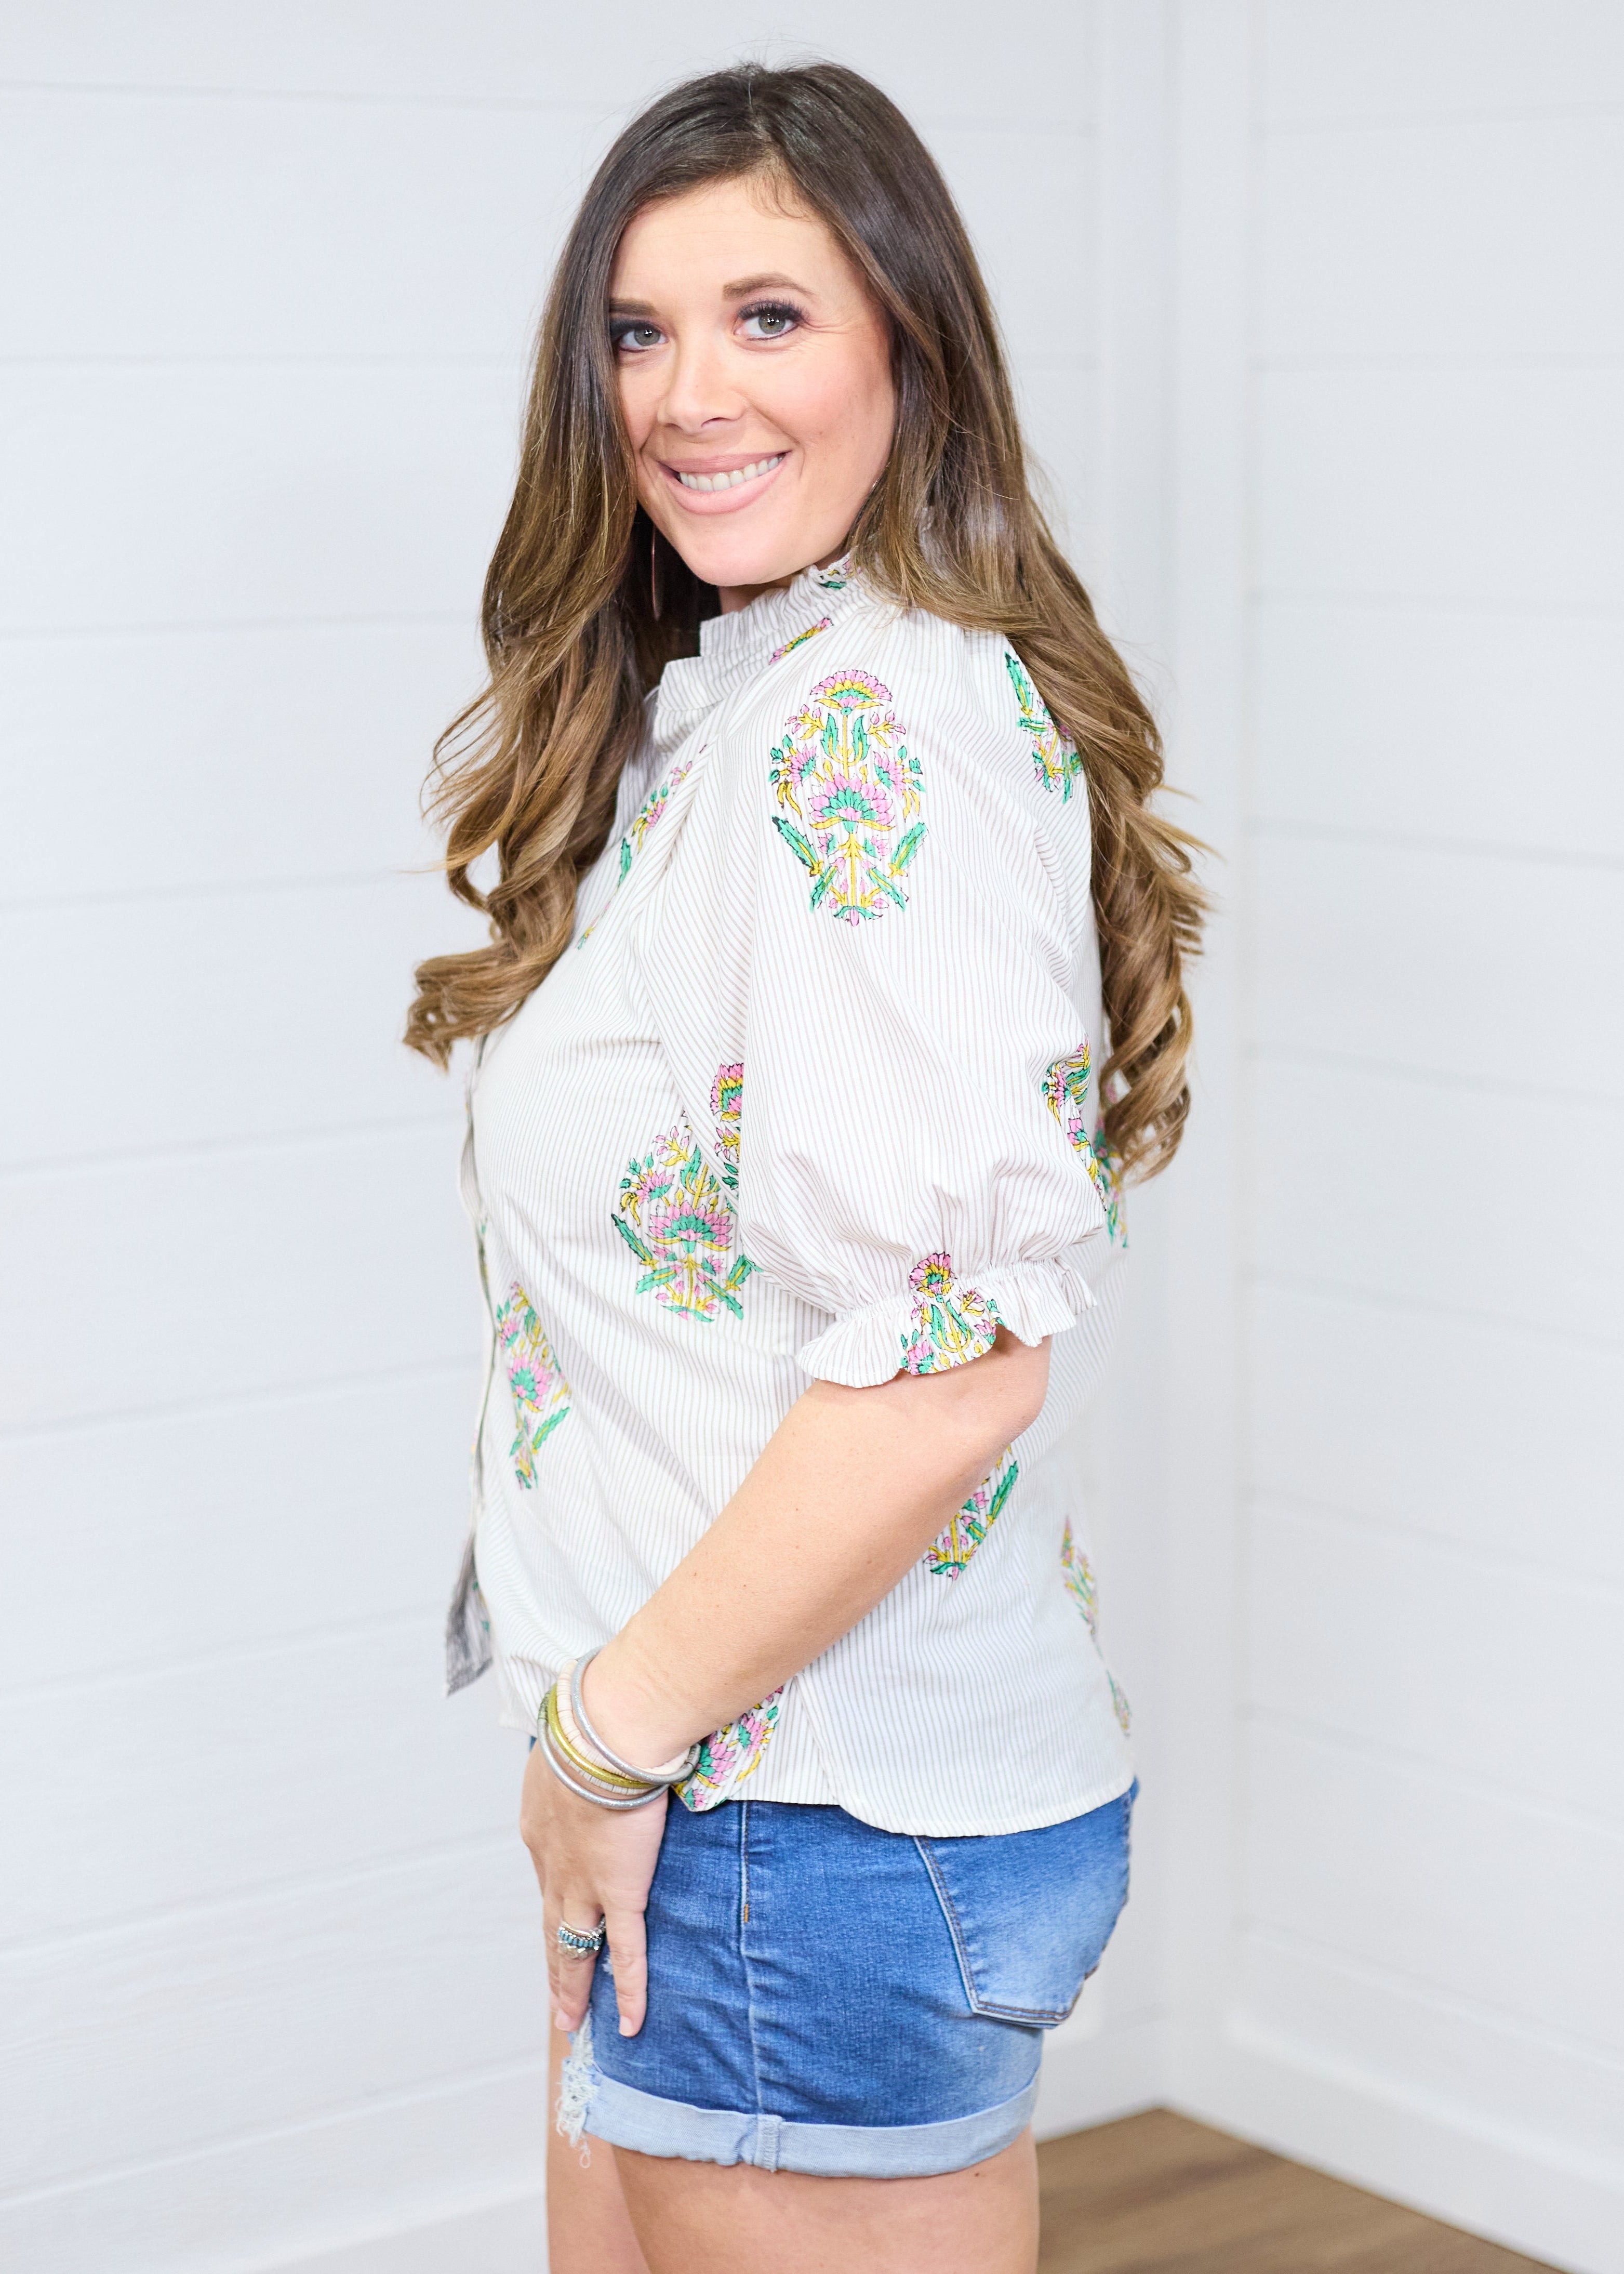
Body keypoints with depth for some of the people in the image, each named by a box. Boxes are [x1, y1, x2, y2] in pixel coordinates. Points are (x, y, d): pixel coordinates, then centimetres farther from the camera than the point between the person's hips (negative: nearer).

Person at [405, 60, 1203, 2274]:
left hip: (818, 1834, -9)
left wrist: (613, 1733, -15)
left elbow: (945, 1360, -26)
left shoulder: (876, 727, -19)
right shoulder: (706, 710, 12)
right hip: (727, 1787, 9)